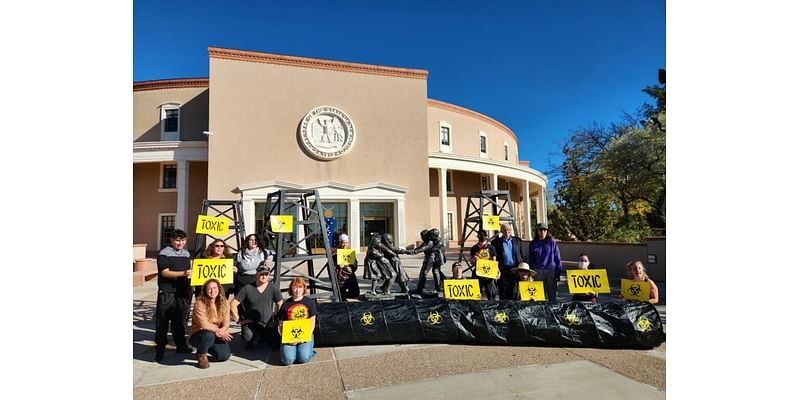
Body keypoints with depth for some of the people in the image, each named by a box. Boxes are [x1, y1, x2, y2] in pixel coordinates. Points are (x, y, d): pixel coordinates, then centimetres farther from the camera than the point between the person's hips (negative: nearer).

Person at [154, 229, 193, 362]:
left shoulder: (186, 253, 12)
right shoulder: (164, 253, -6)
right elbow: (165, 272, -14)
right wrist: (183, 273, -27)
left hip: (182, 292, 5)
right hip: (167, 293, -5)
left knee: (179, 321, 14)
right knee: (162, 322, 1)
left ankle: (181, 345, 24)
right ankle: (160, 349, 11)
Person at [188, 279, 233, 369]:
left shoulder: (224, 303, -2)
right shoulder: (199, 304, -16)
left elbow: (226, 322, -6)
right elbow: (204, 324, -23)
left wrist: (222, 330, -27)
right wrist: (218, 331, -23)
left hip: (217, 335, 5)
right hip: (198, 334, -5)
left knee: (225, 355, -13)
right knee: (209, 335, -38)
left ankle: (207, 348, 19)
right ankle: (202, 355, -5)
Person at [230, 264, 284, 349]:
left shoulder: (274, 288, -3)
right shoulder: (247, 289, -6)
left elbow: (280, 305, 4)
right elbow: (233, 304, -2)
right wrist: (238, 320, -5)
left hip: (268, 324, 2)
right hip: (250, 323, -2)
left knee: (277, 343, -12)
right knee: (248, 336, -32)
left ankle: (262, 337, 21)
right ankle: (251, 340, 7)